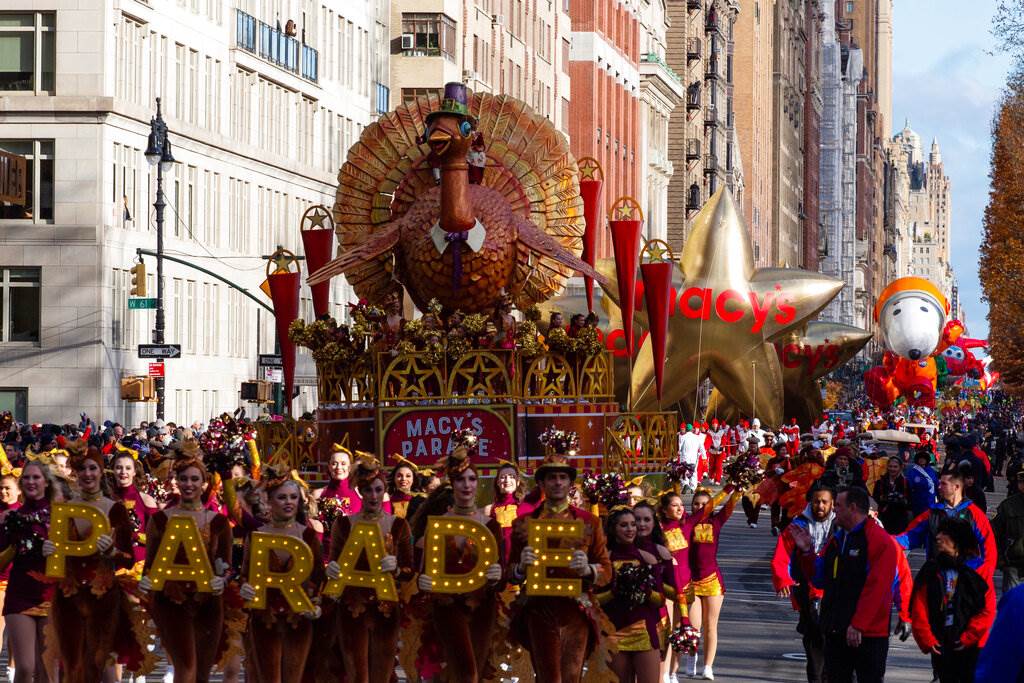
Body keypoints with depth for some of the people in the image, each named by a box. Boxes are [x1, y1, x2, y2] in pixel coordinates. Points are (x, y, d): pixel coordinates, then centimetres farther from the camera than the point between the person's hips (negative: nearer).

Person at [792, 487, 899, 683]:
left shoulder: (880, 541, -12)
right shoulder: (836, 540, 15)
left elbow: (876, 588, -18)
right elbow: (820, 579, 19)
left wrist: (858, 626, -22)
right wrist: (807, 552, 4)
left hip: (867, 634, -8)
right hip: (835, 631, 8)